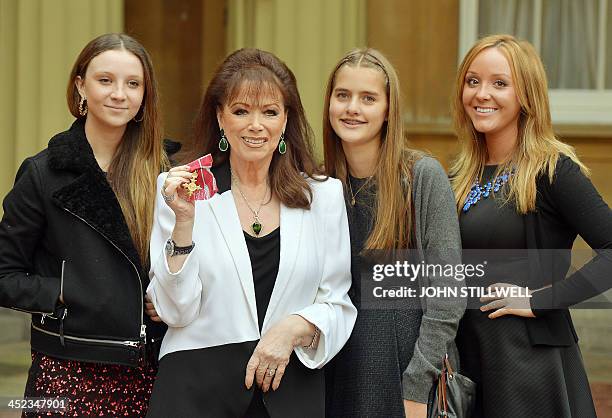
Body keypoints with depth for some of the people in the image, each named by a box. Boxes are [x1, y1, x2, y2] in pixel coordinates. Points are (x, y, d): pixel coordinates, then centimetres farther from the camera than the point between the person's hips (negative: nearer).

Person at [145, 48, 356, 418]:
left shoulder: (324, 194, 2)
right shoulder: (180, 189, -2)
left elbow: (337, 306, 4)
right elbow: (175, 311, -6)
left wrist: (294, 327, -14)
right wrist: (183, 222, -16)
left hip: (291, 387, 2)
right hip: (197, 387, -1)